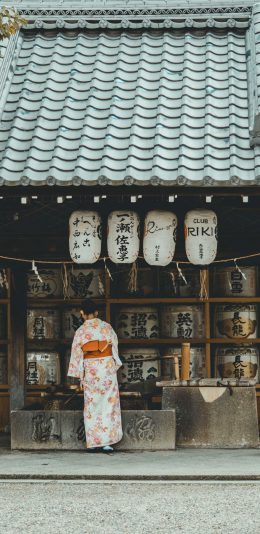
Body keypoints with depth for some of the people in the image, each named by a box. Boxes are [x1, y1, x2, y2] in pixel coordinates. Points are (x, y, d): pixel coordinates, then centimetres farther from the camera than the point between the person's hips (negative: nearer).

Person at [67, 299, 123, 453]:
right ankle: (106, 441, -2)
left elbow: (77, 354, 0)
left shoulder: (80, 331, -1)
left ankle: (93, 442, 5)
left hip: (90, 369, 0)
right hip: (107, 366, 0)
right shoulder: (107, 327, 0)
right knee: (108, 404, 3)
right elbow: (115, 347, 5)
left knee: (91, 405, 7)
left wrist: (79, 376, 7)